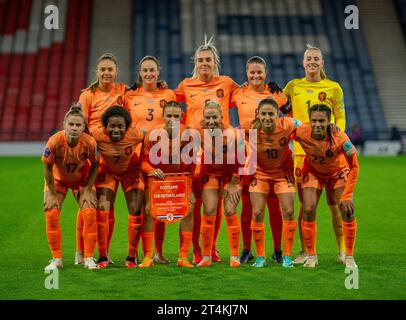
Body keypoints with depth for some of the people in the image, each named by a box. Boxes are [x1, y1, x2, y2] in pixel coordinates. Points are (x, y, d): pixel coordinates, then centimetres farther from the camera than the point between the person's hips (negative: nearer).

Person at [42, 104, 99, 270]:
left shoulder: (90, 143, -31)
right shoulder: (54, 142, -34)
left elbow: (95, 166, -12)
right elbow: (47, 167, -18)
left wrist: (88, 190, -13)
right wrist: (52, 194, -13)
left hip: (82, 179, 0)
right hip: (58, 179, 0)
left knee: (89, 214, -13)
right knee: (51, 214, -11)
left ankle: (89, 258, 0)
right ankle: (56, 259, 2)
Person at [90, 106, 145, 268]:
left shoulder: (136, 135, -32)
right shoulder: (97, 135, -32)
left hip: (131, 172, 0)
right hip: (107, 171, 0)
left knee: (136, 214, -2)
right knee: (102, 212, -8)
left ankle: (132, 257, 15)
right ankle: (103, 257, 5)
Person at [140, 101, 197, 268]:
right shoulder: (153, 135, -20)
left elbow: (191, 163, -7)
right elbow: (144, 161, -13)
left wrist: (189, 188, -11)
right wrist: (153, 171, -35)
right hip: (156, 178, -1)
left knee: (188, 210, -14)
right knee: (148, 210, -17)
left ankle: (183, 257, -4)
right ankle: (147, 257, -7)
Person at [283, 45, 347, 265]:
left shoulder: (333, 88, 6)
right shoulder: (293, 86, 10)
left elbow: (340, 117, 9)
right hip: (302, 150, 1)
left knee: (334, 202, -2)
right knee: (304, 203, 2)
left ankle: (342, 250, 8)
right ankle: (305, 251, 10)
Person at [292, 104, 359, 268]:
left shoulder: (340, 138, -36)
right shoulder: (300, 132, -33)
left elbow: (354, 167, -24)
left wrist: (347, 196, -24)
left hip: (338, 172, -1)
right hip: (313, 171, 1)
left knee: (347, 211, -13)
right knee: (308, 210, -13)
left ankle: (349, 257, 2)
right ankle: (311, 256, 4)